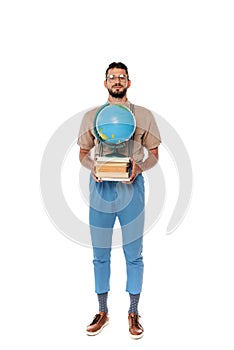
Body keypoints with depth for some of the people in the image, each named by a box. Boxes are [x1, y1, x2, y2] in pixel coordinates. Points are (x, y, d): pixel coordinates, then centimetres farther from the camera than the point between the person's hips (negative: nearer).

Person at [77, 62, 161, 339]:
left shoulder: (143, 115, 6)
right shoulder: (91, 115, 9)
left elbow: (153, 154, 7)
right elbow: (83, 153, 12)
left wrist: (139, 167, -14)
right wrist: (92, 166, -10)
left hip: (131, 187, -1)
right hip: (100, 188, 1)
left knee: (133, 254, 6)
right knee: (100, 255, 9)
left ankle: (133, 313, 23)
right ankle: (103, 312, 26)